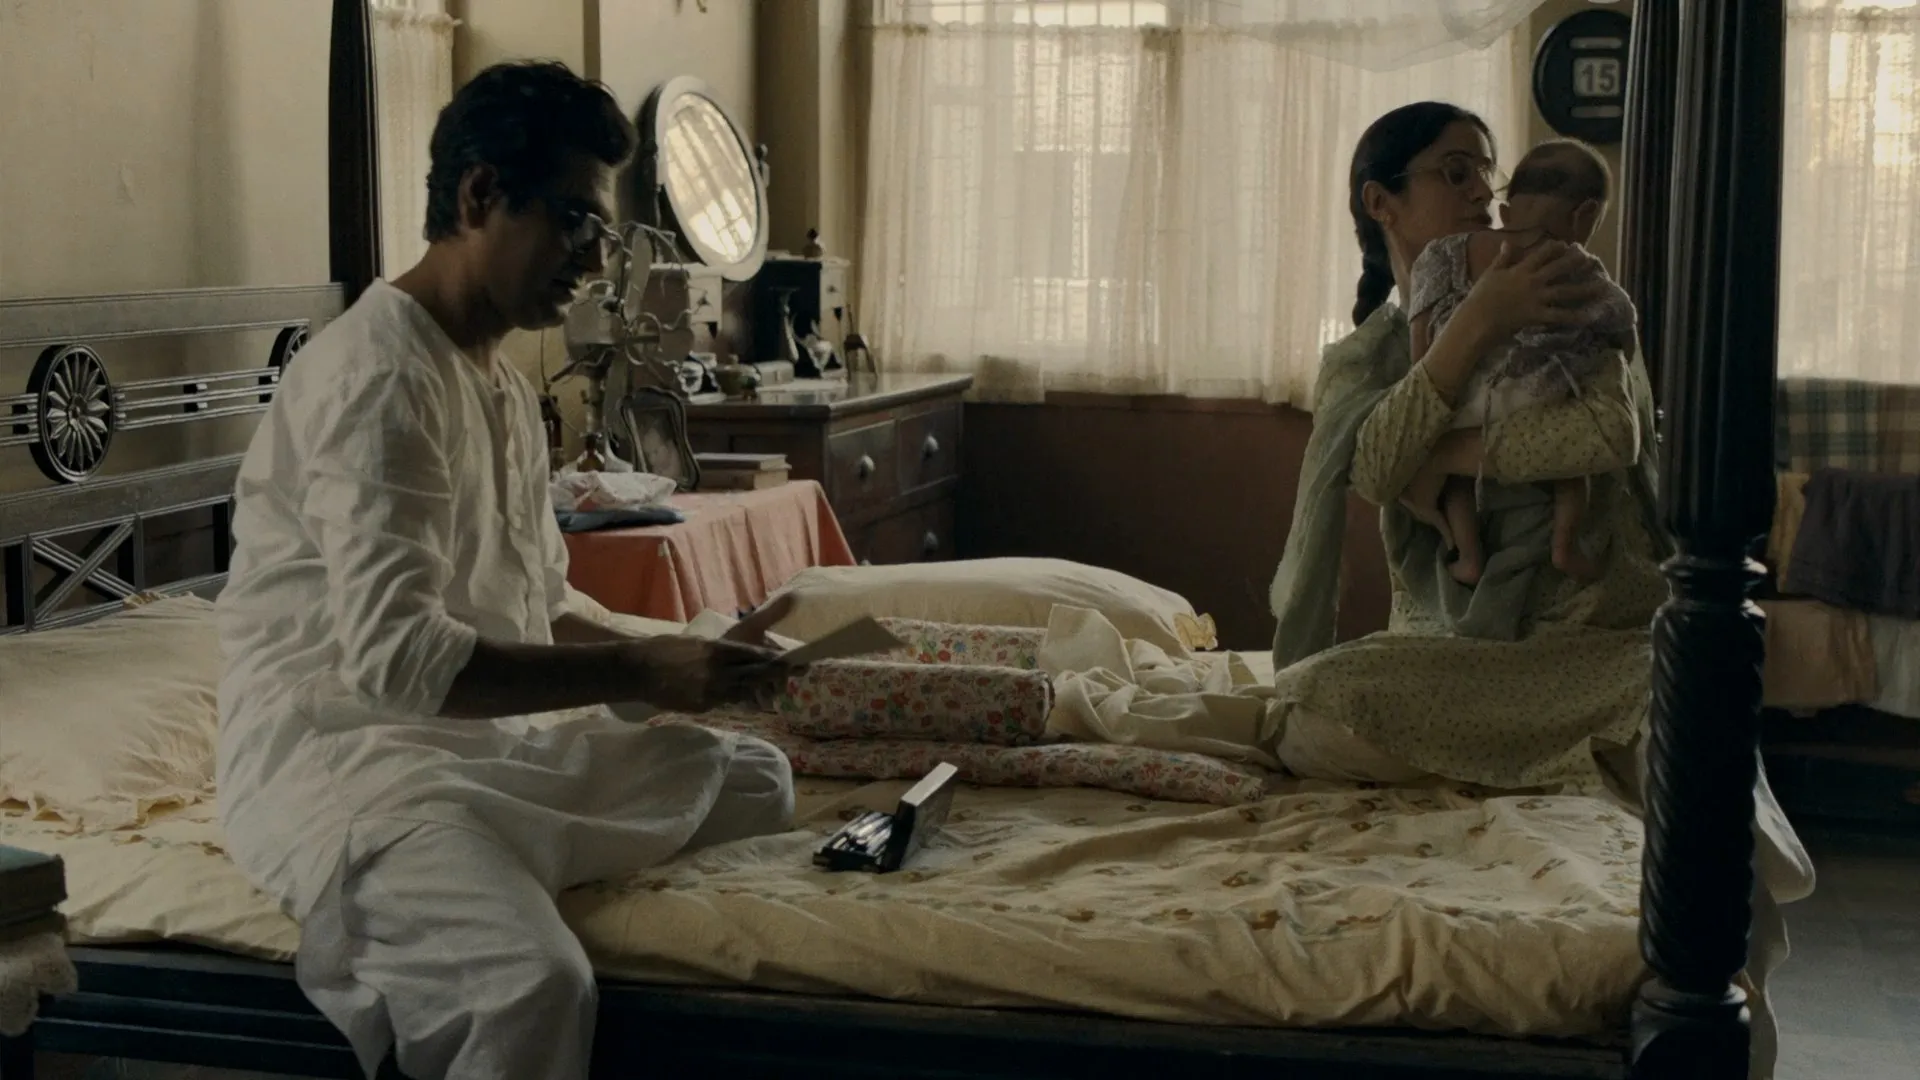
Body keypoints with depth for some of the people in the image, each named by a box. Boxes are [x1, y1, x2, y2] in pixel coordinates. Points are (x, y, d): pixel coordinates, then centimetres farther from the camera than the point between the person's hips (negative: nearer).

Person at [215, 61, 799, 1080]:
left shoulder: (503, 384, 15)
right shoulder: (376, 375, -17)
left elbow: (544, 607, 18)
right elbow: (393, 655, -27)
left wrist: (681, 661, 0)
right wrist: (639, 672, -23)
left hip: (492, 736, 10)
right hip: (340, 752, -10)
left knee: (753, 777, 8)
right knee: (536, 984, -35)